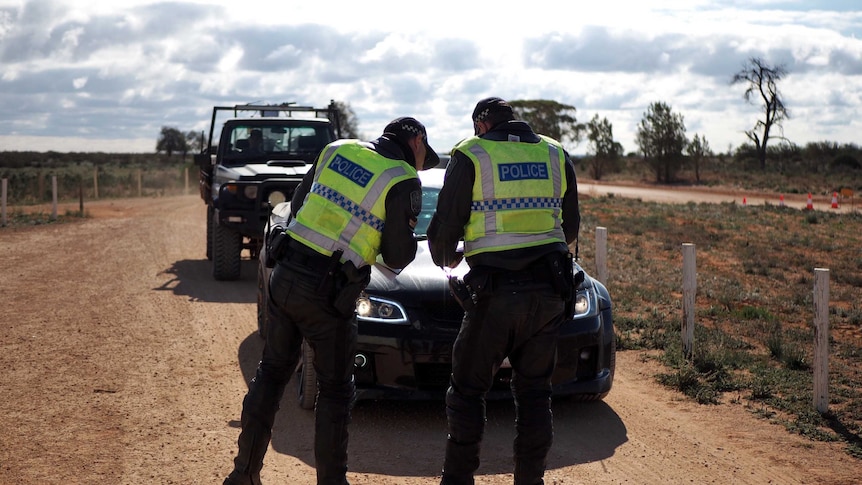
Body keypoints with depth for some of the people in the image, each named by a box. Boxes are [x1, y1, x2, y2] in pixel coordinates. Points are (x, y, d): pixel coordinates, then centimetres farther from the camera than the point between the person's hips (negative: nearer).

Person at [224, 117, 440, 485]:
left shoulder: (338, 149, 11)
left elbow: (297, 205, 16)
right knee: (334, 389, 9)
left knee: (271, 372, 18)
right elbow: (397, 257, -6)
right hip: (326, 293, -6)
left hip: (285, 274, 6)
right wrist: (407, 234, 14)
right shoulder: (404, 181, -6)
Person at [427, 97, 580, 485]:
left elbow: (444, 228, 0)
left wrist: (445, 258, 21)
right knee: (534, 390, 13)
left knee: (467, 388, 8)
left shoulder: (470, 157, 0)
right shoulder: (556, 155, 12)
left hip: (496, 291, -4)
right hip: (549, 291, 4)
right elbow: (570, 227, 18)